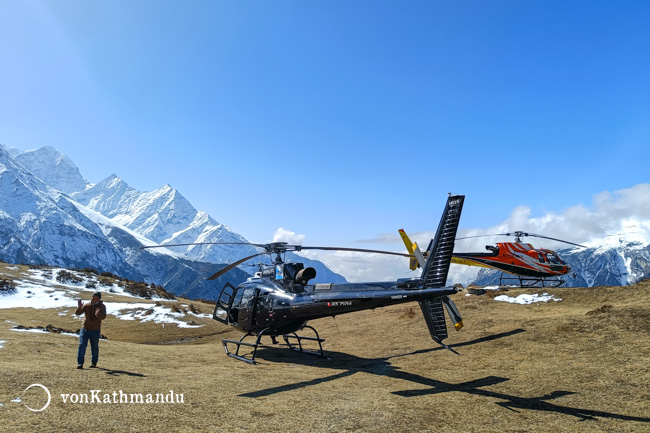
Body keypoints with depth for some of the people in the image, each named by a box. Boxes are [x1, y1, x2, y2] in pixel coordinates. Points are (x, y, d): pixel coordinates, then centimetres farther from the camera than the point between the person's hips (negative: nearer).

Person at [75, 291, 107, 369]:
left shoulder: (102, 306, -6)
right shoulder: (87, 305, -2)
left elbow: (103, 317, -22)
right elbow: (77, 313, -9)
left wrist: (98, 314, -45)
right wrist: (79, 307, -31)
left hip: (95, 331, -1)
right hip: (85, 329, 1)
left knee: (95, 347, 9)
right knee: (82, 345, -10)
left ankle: (94, 363, 26)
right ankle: (80, 363, -6)